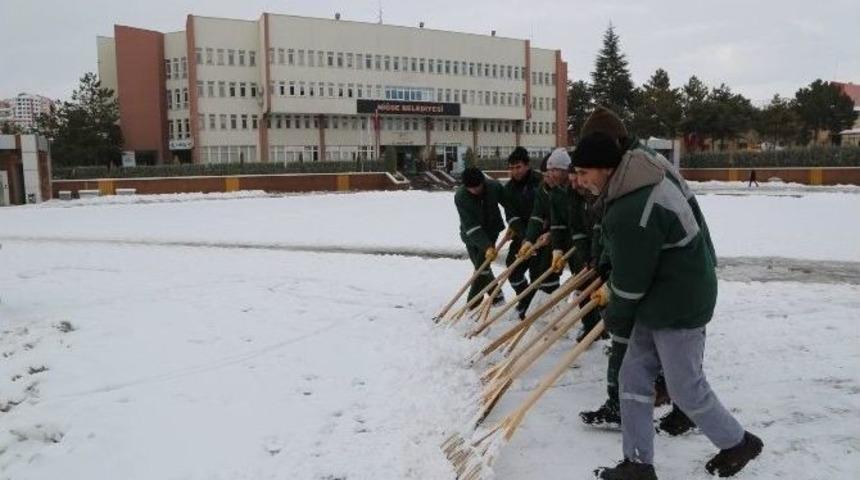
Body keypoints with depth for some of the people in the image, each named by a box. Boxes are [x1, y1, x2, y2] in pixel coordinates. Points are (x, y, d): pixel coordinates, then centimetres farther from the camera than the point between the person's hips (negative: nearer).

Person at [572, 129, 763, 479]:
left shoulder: (631, 213, -32)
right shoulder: (645, 166, -1)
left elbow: (631, 279, -20)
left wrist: (613, 315, -1)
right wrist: (610, 287, 13)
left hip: (678, 303, -10)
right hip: (660, 297, 10)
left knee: (686, 388, 8)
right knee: (634, 376, 11)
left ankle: (738, 443, 34)